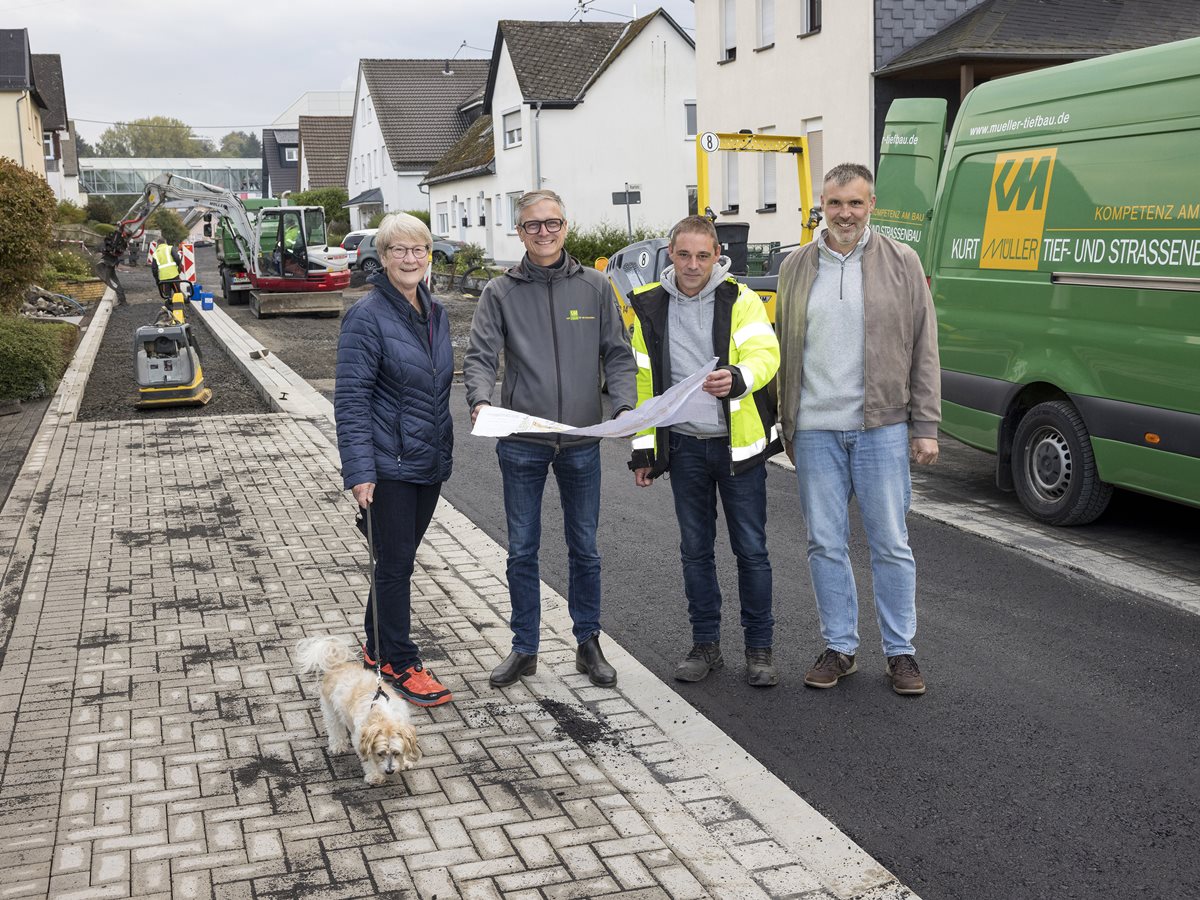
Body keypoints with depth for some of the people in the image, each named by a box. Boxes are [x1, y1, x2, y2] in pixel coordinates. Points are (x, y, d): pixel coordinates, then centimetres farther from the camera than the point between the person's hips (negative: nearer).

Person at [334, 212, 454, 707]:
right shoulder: (367, 317, -13)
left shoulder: (435, 313, 10)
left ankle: (378, 647, 31)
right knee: (395, 563, 0)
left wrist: (444, 449, 16)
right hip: (390, 465, -7)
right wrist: (359, 470, -21)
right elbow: (351, 399, -16)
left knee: (399, 559, 16)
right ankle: (401, 665, 12)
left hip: (430, 461, 7)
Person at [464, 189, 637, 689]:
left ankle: (588, 644, 25)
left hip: (582, 441, 1)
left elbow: (618, 353, 3)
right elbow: (480, 356, -5)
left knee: (585, 549, 11)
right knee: (522, 550, 8)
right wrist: (481, 402, -25)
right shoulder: (501, 292, 1)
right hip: (520, 444, 0)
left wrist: (625, 406, -13)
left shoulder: (594, 287, 4)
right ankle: (524, 648, 22)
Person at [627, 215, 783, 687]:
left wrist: (737, 377, -43)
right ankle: (706, 643, 24)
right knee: (696, 549, 11)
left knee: (751, 548, 3)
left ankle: (760, 646, 16)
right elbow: (643, 381, 7)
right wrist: (643, 449, 6)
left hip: (739, 443, -3)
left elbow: (765, 354, -20)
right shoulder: (651, 307, 2)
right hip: (685, 447, 3)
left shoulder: (741, 300, -6)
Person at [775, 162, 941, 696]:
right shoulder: (796, 267, 9)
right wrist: (788, 426, 11)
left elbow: (924, 349, 2)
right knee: (826, 545, 8)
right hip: (816, 431, 2)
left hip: (883, 427, -2)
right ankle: (839, 648, 21)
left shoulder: (901, 263, 2)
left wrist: (925, 426, -3)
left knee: (891, 545, 3)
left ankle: (900, 651, 16)